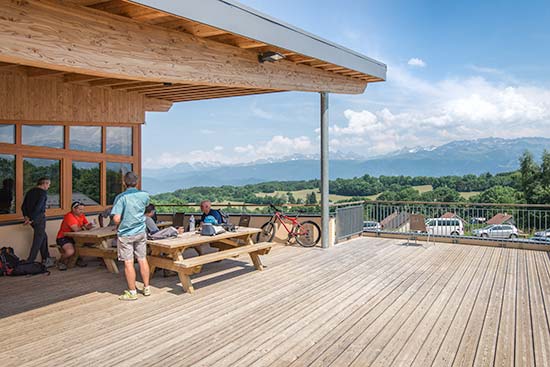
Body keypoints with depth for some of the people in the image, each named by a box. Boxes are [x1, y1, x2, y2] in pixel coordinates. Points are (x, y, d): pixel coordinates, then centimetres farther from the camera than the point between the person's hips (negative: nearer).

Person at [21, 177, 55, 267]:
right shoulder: (43, 192, -11)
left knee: (44, 236, 18)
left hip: (31, 217, 8)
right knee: (38, 240, -2)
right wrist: (31, 219, -19)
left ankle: (46, 259, 24)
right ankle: (29, 262, -4)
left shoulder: (30, 191, 12)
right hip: (39, 217, -8)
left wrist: (26, 216, 1)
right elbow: (38, 206, -22)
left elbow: (23, 206, 8)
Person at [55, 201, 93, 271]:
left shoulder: (81, 215, 5)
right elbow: (76, 229, -31)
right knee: (70, 251, -33)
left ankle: (78, 258, 11)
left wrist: (88, 226, -25)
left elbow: (86, 226, -2)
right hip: (63, 237, -8)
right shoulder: (69, 216, -21)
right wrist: (84, 227, -17)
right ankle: (61, 262, 2)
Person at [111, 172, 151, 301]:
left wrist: (118, 224, 0)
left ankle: (132, 292, 10)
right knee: (142, 260, 12)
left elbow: (116, 219, -19)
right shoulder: (144, 195, -2)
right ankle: (146, 288, 22)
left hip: (125, 234, -4)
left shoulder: (121, 197, -14)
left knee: (128, 263, 3)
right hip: (141, 232, 4)